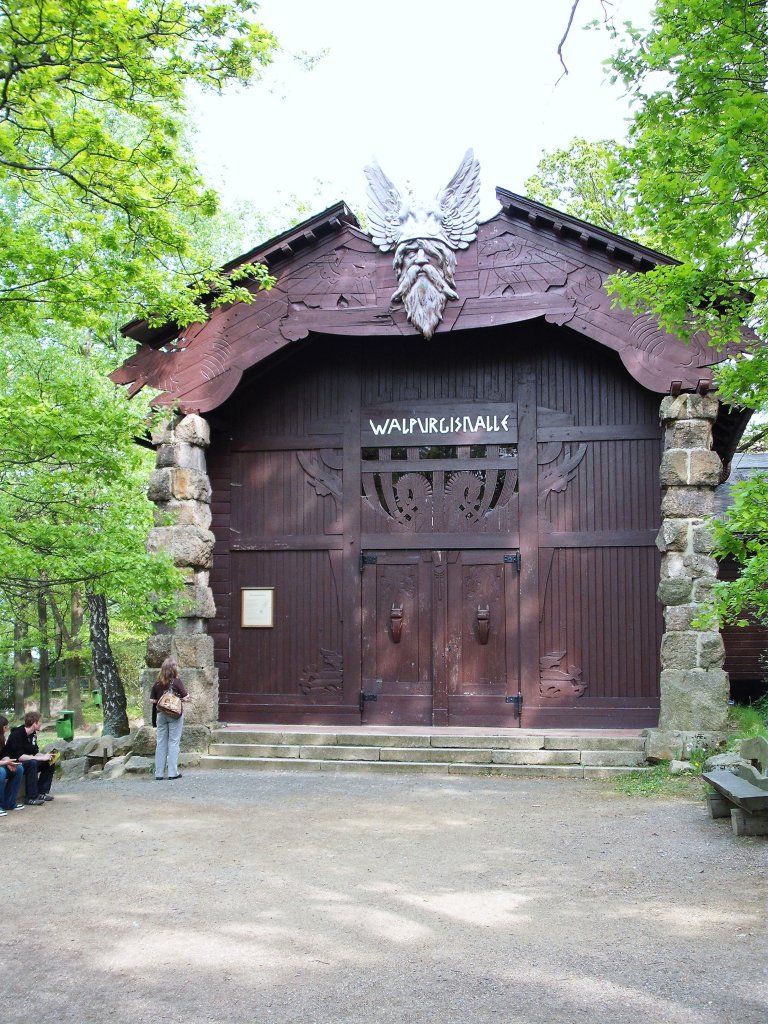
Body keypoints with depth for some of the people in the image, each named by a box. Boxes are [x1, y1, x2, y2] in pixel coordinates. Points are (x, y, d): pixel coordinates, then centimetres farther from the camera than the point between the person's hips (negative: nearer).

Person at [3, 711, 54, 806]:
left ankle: (42, 792, -1)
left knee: (49, 763, -2)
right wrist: (41, 758, -29)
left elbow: (35, 752, 9)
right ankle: (31, 798, -32)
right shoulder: (17, 735, -23)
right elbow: (20, 757, -30)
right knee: (32, 763, -34)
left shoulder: (33, 734, 4)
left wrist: (45, 756, -12)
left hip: (27, 763, 9)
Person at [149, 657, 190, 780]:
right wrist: (185, 699, 10)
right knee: (174, 742, 2)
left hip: (161, 715, 4)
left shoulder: (157, 683, 2)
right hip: (175, 714, -4)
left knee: (161, 743, 8)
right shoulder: (176, 681, -10)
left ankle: (159, 773, 10)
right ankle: (173, 772, 2)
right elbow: (185, 698, -11)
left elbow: (152, 700, 3)